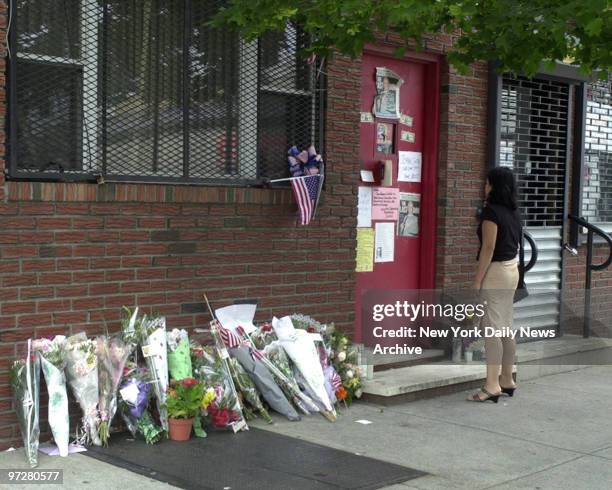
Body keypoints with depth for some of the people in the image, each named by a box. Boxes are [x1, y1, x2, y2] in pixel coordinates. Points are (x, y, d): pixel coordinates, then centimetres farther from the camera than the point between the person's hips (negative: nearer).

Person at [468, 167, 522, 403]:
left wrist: (477, 279, -15)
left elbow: (489, 247, -17)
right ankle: (507, 380, 22)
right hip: (512, 270, 9)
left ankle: (492, 385, -8)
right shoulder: (513, 212, 11)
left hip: (496, 271, -9)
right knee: (505, 328, 14)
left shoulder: (492, 210, -13)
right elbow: (515, 243, 14)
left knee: (491, 328, -8)